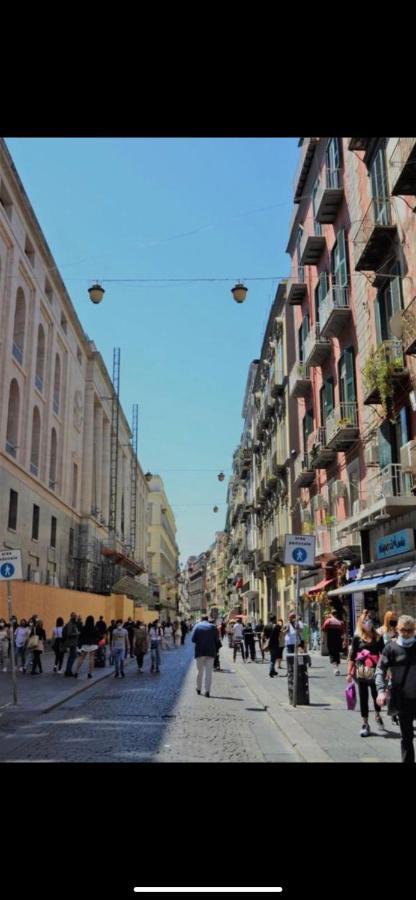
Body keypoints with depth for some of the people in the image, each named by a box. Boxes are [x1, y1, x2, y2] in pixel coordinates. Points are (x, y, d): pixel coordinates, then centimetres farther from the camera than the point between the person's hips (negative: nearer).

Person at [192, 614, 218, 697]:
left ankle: (199, 688, 22)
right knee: (209, 671, 1)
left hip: (200, 651, 0)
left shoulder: (197, 626, 4)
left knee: (200, 670, 13)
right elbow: (216, 640, -1)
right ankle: (207, 690, -6)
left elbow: (193, 639, -5)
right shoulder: (213, 627, 6)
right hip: (211, 651, 0)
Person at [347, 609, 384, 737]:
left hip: (375, 672, 1)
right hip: (361, 672, 0)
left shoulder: (378, 637, 2)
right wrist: (349, 673, -1)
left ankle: (377, 715, 36)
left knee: (376, 695, 5)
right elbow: (352, 657, 1)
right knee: (363, 698, 5)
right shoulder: (357, 638, -1)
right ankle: (365, 724, 18)